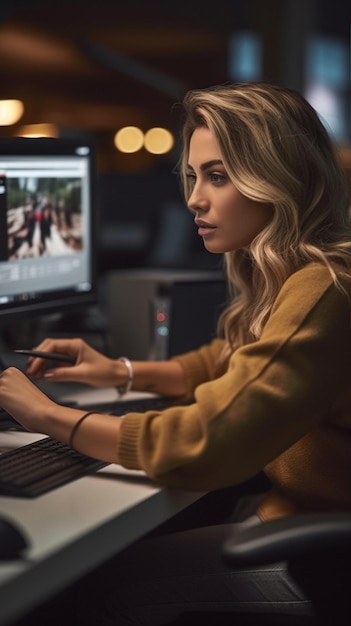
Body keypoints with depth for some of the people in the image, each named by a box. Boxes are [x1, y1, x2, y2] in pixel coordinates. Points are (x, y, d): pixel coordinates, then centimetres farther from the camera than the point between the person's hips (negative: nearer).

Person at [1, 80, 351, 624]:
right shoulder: (285, 276, 5)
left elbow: (203, 444, -28)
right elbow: (227, 364, 21)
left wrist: (46, 415, -19)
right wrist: (123, 372, 4)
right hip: (279, 502, 8)